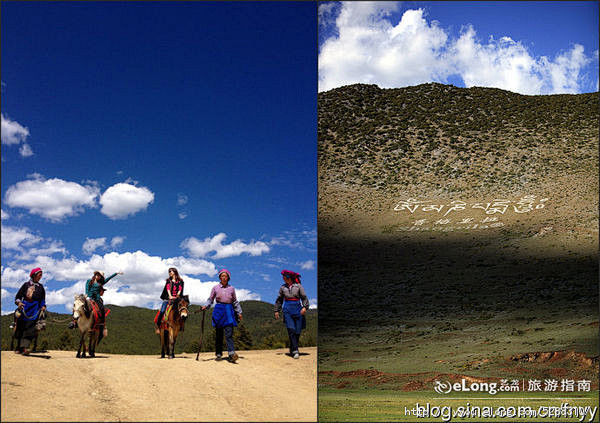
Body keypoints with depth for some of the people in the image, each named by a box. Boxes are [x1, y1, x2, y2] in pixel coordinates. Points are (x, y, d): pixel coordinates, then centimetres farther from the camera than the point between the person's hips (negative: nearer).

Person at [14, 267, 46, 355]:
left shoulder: (41, 287, 16)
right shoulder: (26, 285, 11)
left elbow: (43, 299, 21)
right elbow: (18, 296, 11)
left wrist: (43, 306, 4)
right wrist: (18, 302, -8)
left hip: (35, 309, 0)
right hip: (24, 308, 0)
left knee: (30, 328, -17)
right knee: (21, 327, 0)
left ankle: (25, 347, -29)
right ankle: (19, 348, 10)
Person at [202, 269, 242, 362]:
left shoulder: (231, 288, 9)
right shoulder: (215, 288, 7)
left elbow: (235, 302, 16)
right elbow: (210, 299, 10)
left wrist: (239, 312, 15)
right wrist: (205, 306, -7)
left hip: (228, 311, 0)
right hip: (218, 310, 0)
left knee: (229, 333, -12)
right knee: (218, 333, 4)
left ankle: (232, 353, -22)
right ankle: (218, 354, 13)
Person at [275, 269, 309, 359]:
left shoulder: (298, 286, 4)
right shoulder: (282, 287, 12)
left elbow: (304, 297, 0)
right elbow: (279, 300, 20)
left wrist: (304, 307, -14)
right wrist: (277, 310, 16)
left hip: (297, 309, 0)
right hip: (287, 309, 0)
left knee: (297, 331, 1)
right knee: (291, 329, -15)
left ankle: (292, 349, 20)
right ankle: (295, 351, -18)